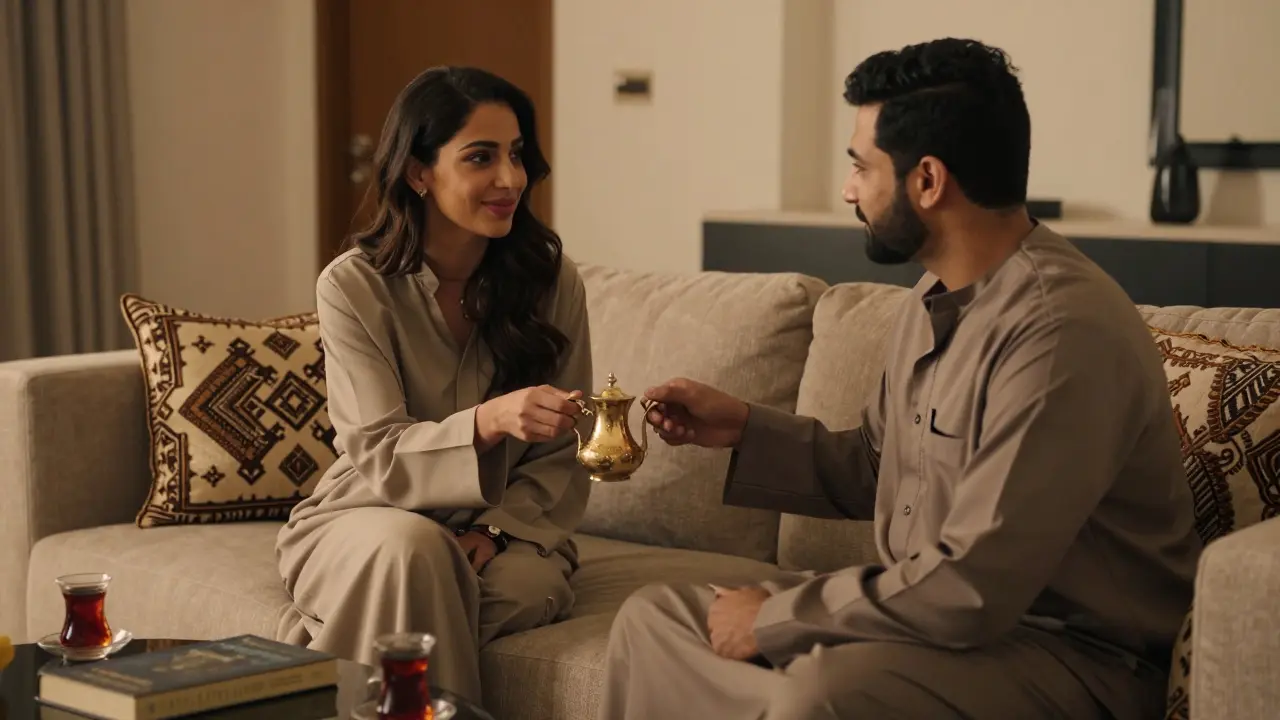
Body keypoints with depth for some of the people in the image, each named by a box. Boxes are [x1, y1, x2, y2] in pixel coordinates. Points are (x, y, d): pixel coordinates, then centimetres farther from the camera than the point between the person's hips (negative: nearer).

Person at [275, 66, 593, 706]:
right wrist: (489, 422, -36)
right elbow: (380, 458, -17)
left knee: (531, 583, -31)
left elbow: (559, 460, 1)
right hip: (365, 517, -2)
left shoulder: (551, 279, -3)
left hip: (505, 529, 3)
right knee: (410, 547, -36)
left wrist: (492, 532, -18)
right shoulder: (353, 286, -10)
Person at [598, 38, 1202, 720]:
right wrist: (743, 427, 8)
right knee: (651, 619, 3)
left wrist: (774, 617, -16)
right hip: (938, 610, 9)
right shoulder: (936, 296, 7)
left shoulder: (1060, 330, -23)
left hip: (1069, 656, -9)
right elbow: (871, 470, 20)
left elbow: (968, 590, -26)